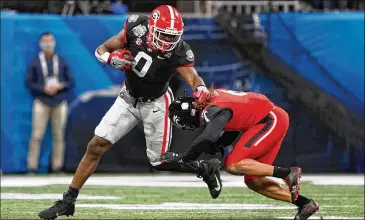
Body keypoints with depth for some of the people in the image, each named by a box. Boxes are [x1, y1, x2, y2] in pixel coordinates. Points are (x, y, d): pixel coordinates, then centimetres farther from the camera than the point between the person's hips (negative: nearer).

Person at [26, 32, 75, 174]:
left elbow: (71, 82, 11)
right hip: (42, 103, -2)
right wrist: (44, 89, -12)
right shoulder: (35, 63, 4)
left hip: (60, 103, 2)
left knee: (59, 136, 2)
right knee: (37, 135, -8)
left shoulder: (62, 62, 10)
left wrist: (60, 86, -9)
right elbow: (29, 83, 1)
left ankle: (57, 167, 7)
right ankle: (32, 167, -6)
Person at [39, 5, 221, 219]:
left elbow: (193, 78, -38)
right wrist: (112, 58, -31)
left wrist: (201, 90, -60)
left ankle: (206, 168, 26)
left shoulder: (178, 52, -26)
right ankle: (68, 201, 2)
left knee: (159, 161, 0)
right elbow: (101, 50, -9)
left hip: (155, 104, -3)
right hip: (129, 99, 3)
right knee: (96, 146, -4)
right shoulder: (136, 29, -20)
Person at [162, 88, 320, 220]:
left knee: (233, 165, -17)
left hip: (272, 121, -10)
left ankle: (288, 174, -16)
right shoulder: (209, 101, 8)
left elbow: (206, 139, -36)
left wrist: (182, 158, -26)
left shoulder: (213, 110, -21)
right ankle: (304, 204, 10)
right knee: (253, 181, 8)